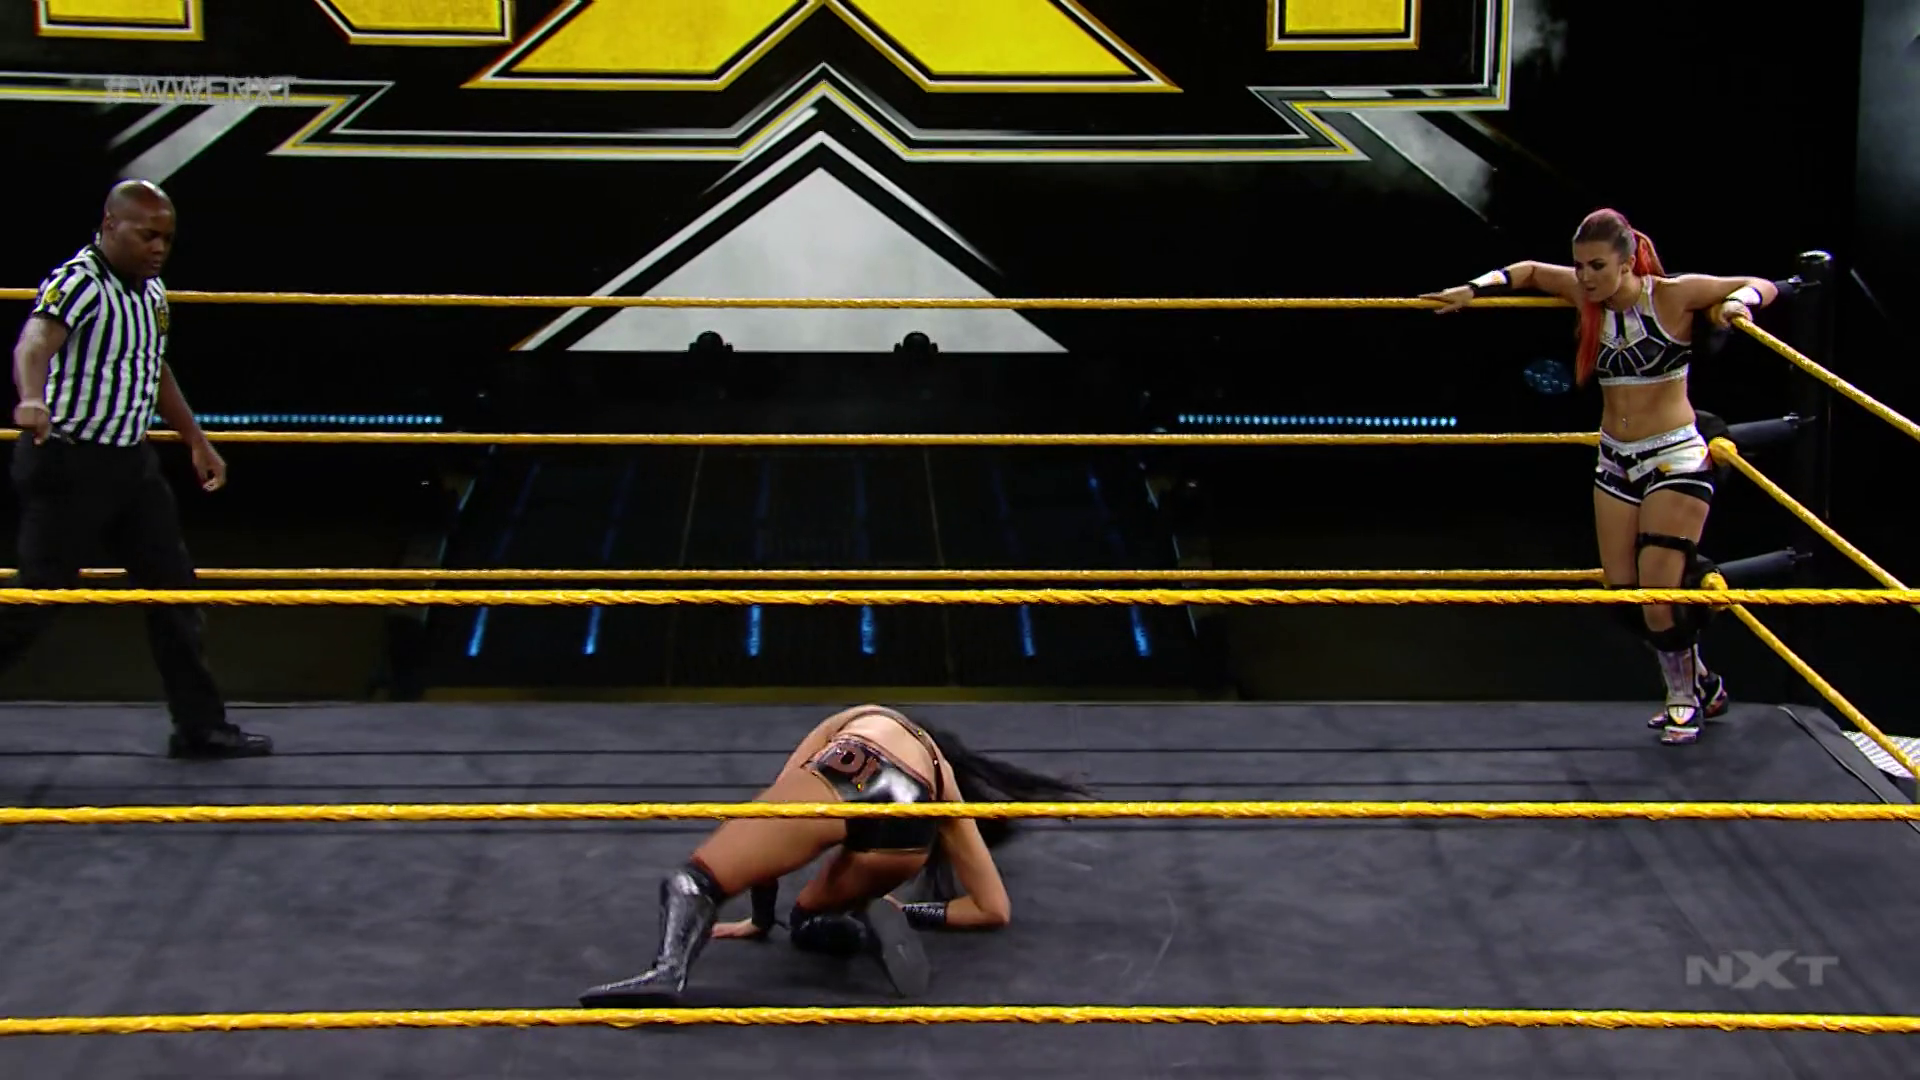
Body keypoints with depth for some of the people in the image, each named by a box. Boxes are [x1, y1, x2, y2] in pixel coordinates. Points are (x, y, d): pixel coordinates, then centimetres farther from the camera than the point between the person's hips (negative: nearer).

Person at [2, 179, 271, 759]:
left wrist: (198, 443, 29)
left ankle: (200, 726, 17)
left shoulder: (152, 292, 10)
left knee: (174, 589, 9)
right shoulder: (79, 282, -17)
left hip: (131, 462, 8)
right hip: (68, 464, -8)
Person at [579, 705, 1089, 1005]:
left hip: (846, 776, -2)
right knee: (805, 920, 28)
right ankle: (873, 924, -4)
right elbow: (994, 910, 40)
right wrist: (909, 913, 45)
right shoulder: (948, 791, 42)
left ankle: (667, 970, -32)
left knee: (693, 880, -1)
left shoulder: (854, 723, 44)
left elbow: (780, 794, 37)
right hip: (910, 822, 2)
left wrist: (760, 918, 42)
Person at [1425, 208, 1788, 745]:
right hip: (1614, 459, 6)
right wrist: (1476, 289, 4)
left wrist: (1738, 301, -26)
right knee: (1623, 593, 4)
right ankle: (1701, 683, 23)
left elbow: (1765, 286, -5)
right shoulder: (1587, 297, 0)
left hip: (1675, 459, -6)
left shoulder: (1673, 296, -13)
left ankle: (1684, 698, 12)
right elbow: (1530, 271, 18)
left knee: (1660, 590, -11)